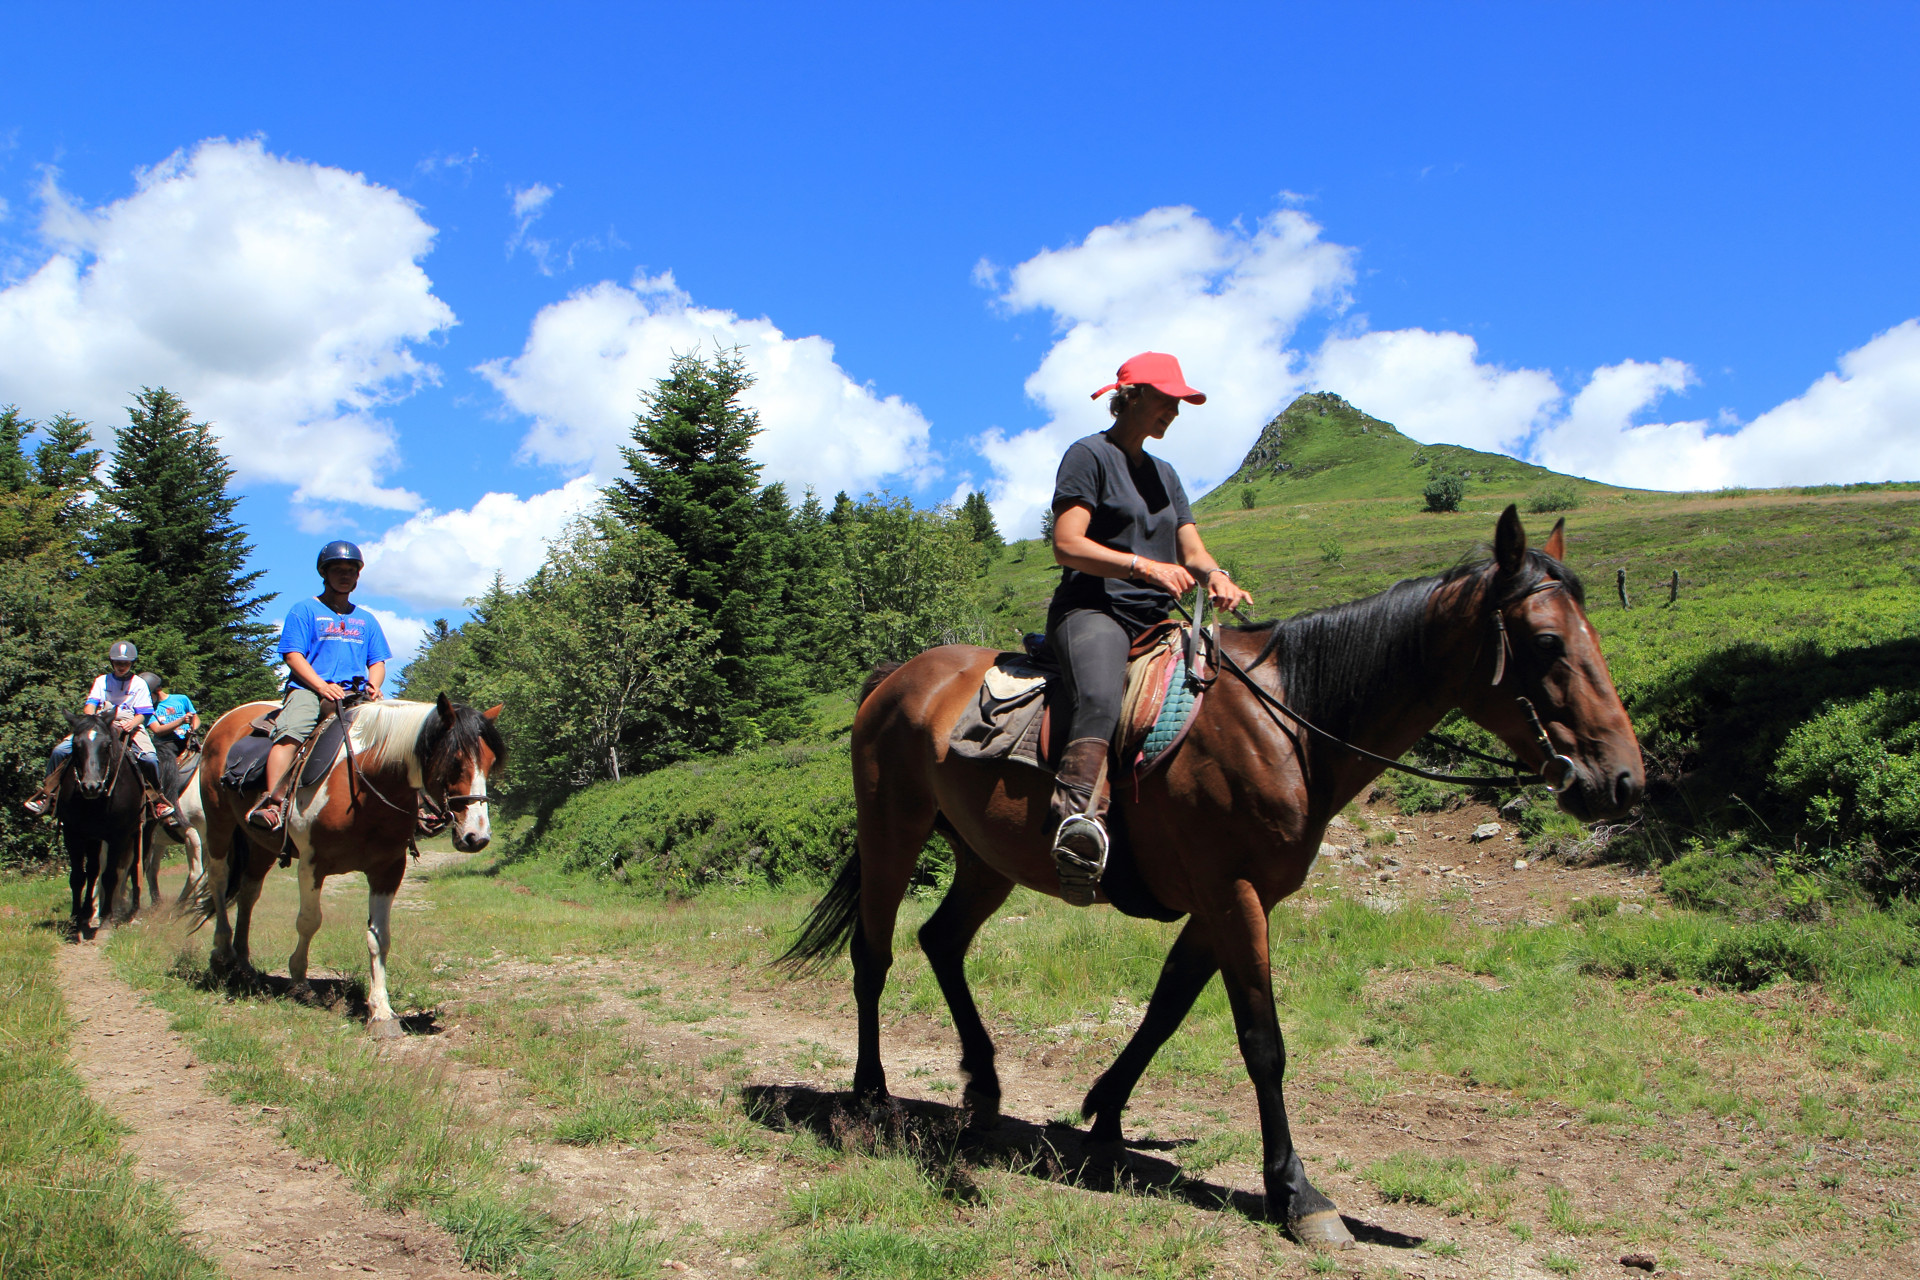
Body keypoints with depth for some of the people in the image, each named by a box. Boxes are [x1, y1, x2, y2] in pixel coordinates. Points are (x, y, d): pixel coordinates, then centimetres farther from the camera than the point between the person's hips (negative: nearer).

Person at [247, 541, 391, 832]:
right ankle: (273, 802, -41)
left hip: (355, 695, 4)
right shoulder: (305, 610, 9)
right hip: (309, 688, -4)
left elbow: (377, 662, 20)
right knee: (290, 732, -32)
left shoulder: (366, 620, 23)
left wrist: (373, 685, -4)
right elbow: (293, 655, -1)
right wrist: (322, 687, -16)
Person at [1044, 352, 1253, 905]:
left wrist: (1216, 577, -5)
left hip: (1156, 620, 9)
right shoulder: (1089, 455, 3)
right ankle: (1077, 820, -57)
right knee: (1100, 703, -38)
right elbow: (1067, 546, -9)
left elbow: (1192, 550, 20)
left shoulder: (1165, 474, 27)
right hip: (1093, 610, -8)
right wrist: (1146, 566, -20)